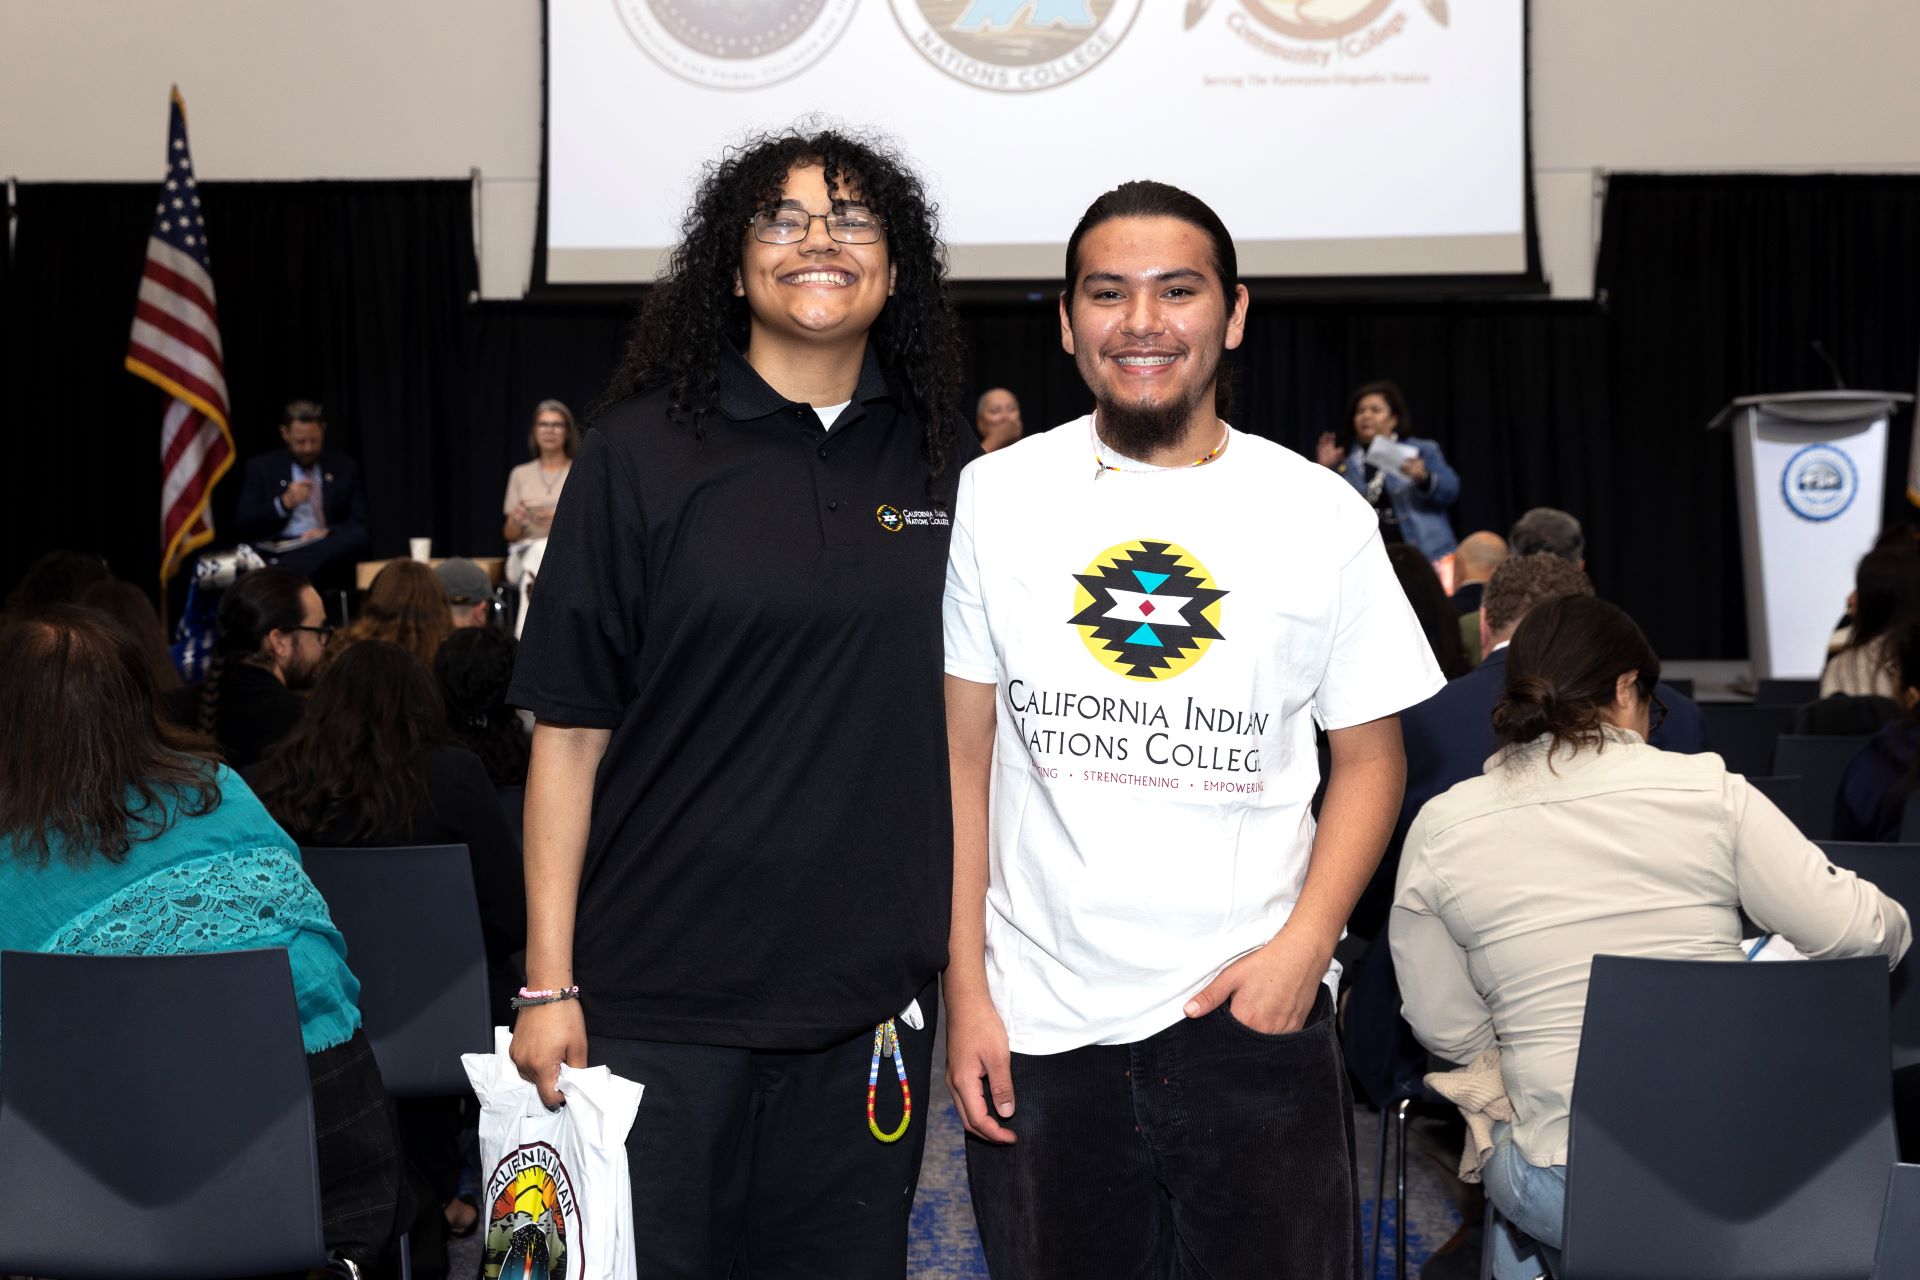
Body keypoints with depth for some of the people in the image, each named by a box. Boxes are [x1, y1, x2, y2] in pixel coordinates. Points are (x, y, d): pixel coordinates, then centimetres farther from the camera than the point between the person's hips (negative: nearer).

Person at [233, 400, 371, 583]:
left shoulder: (345, 467, 15)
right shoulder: (261, 467, 13)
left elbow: (360, 526, 9)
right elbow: (241, 526, 5)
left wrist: (328, 532, -13)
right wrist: (284, 503, -10)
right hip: (278, 551, -3)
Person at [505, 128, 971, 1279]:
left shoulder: (942, 459, 6)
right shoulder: (643, 451, -4)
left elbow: (971, 719, 12)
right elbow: (570, 733, -5)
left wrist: (967, 934, 8)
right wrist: (550, 982, -7)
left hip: (871, 989, 3)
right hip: (664, 988, -3)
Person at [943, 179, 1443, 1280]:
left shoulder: (1322, 516, 0)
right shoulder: (996, 498, 1)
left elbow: (1370, 756, 5)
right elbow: (961, 755, 2)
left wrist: (1302, 947, -9)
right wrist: (965, 991, -2)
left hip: (1253, 1018, 0)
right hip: (1038, 1024, 1)